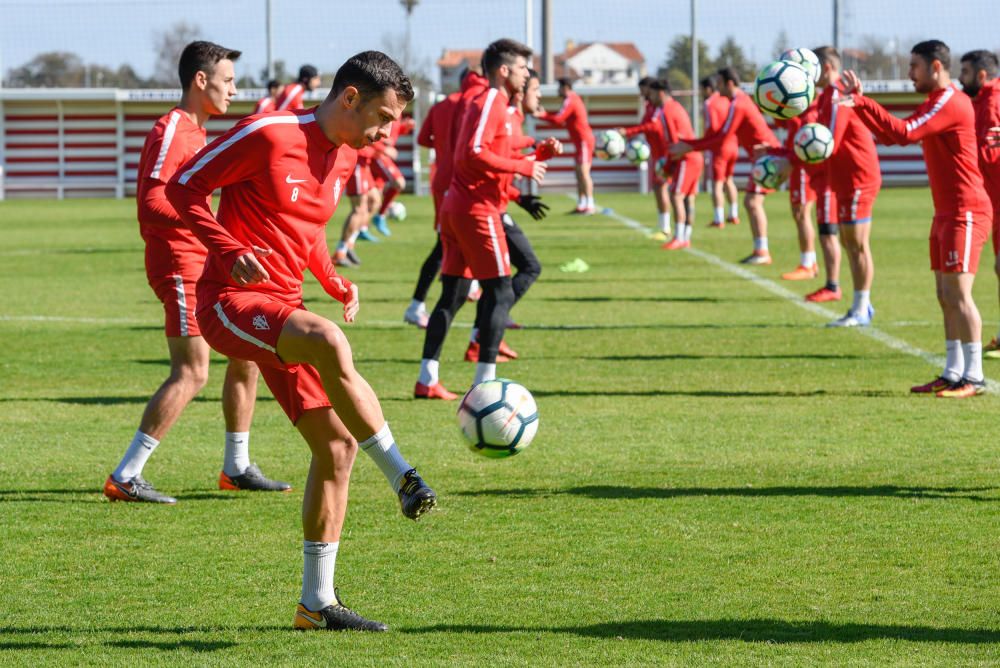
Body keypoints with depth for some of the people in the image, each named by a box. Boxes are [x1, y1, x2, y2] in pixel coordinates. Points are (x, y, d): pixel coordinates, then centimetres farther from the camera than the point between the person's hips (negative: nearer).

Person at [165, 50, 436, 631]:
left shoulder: (345, 157, 12)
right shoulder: (268, 135, -13)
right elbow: (184, 187, -9)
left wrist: (337, 284, 10)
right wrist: (230, 251, -22)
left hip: (282, 308, 9)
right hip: (231, 302, -9)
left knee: (337, 444, 2)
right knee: (328, 342, -37)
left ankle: (318, 601, 10)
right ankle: (403, 476, -30)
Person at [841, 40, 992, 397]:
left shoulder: (952, 103, -15)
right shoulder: (934, 104, 18)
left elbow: (904, 132, -25)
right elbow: (891, 133, 17)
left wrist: (860, 100, -22)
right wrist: (859, 104, 6)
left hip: (965, 213, -10)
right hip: (946, 213, 10)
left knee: (958, 293, -11)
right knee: (946, 296, 10)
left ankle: (973, 377, -10)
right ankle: (953, 373, 13)